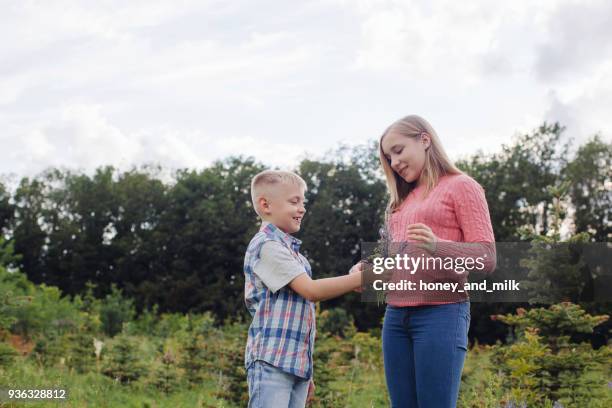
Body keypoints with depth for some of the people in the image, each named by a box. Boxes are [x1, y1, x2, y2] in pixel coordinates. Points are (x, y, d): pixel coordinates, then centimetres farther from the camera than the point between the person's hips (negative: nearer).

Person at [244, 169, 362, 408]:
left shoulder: (292, 251, 22)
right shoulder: (267, 245, -8)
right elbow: (311, 291, -16)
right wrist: (361, 278, -16)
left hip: (297, 362, 9)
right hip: (272, 360, -9)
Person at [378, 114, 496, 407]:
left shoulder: (461, 186, 2)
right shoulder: (402, 200, 22)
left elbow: (486, 258, -6)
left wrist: (436, 245, -22)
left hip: (441, 313, -6)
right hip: (396, 315, 7)